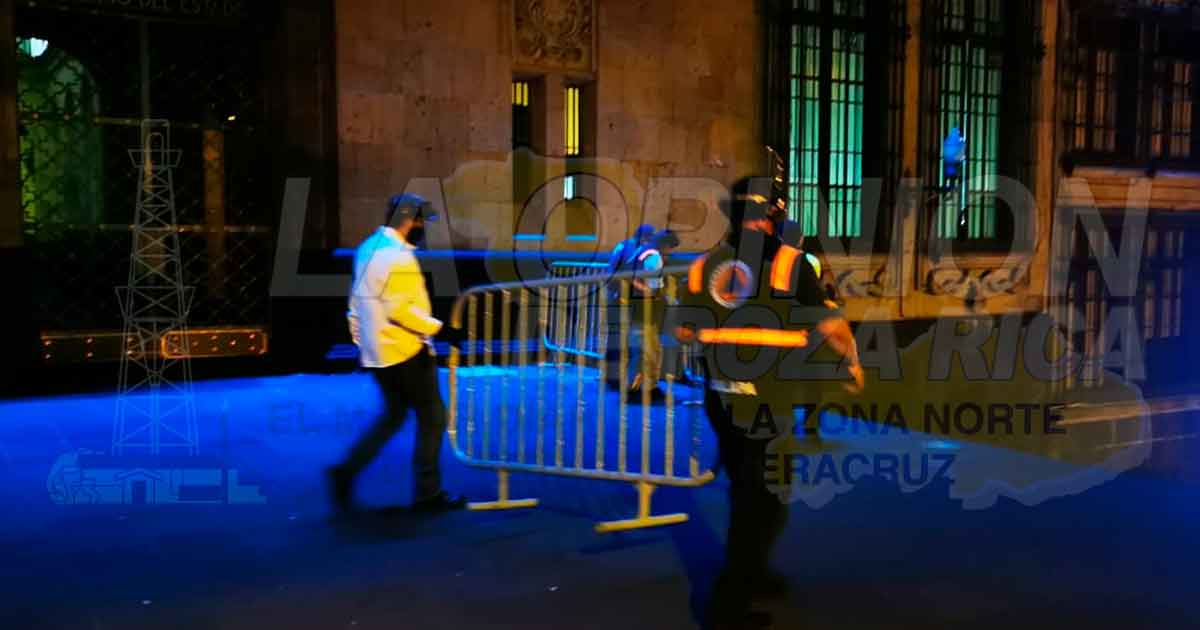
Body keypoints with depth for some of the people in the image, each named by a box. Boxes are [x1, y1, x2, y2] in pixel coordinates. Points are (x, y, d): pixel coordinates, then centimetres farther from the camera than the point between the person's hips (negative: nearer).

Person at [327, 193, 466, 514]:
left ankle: (347, 470, 7)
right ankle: (427, 492, 9)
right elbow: (401, 309, -25)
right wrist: (438, 329, -21)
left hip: (376, 352, 9)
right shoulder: (399, 257, -18)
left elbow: (357, 302, 16)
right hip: (405, 352, -9)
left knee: (393, 415, 18)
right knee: (432, 416, 3)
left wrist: (362, 342, 21)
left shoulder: (369, 247, 12)